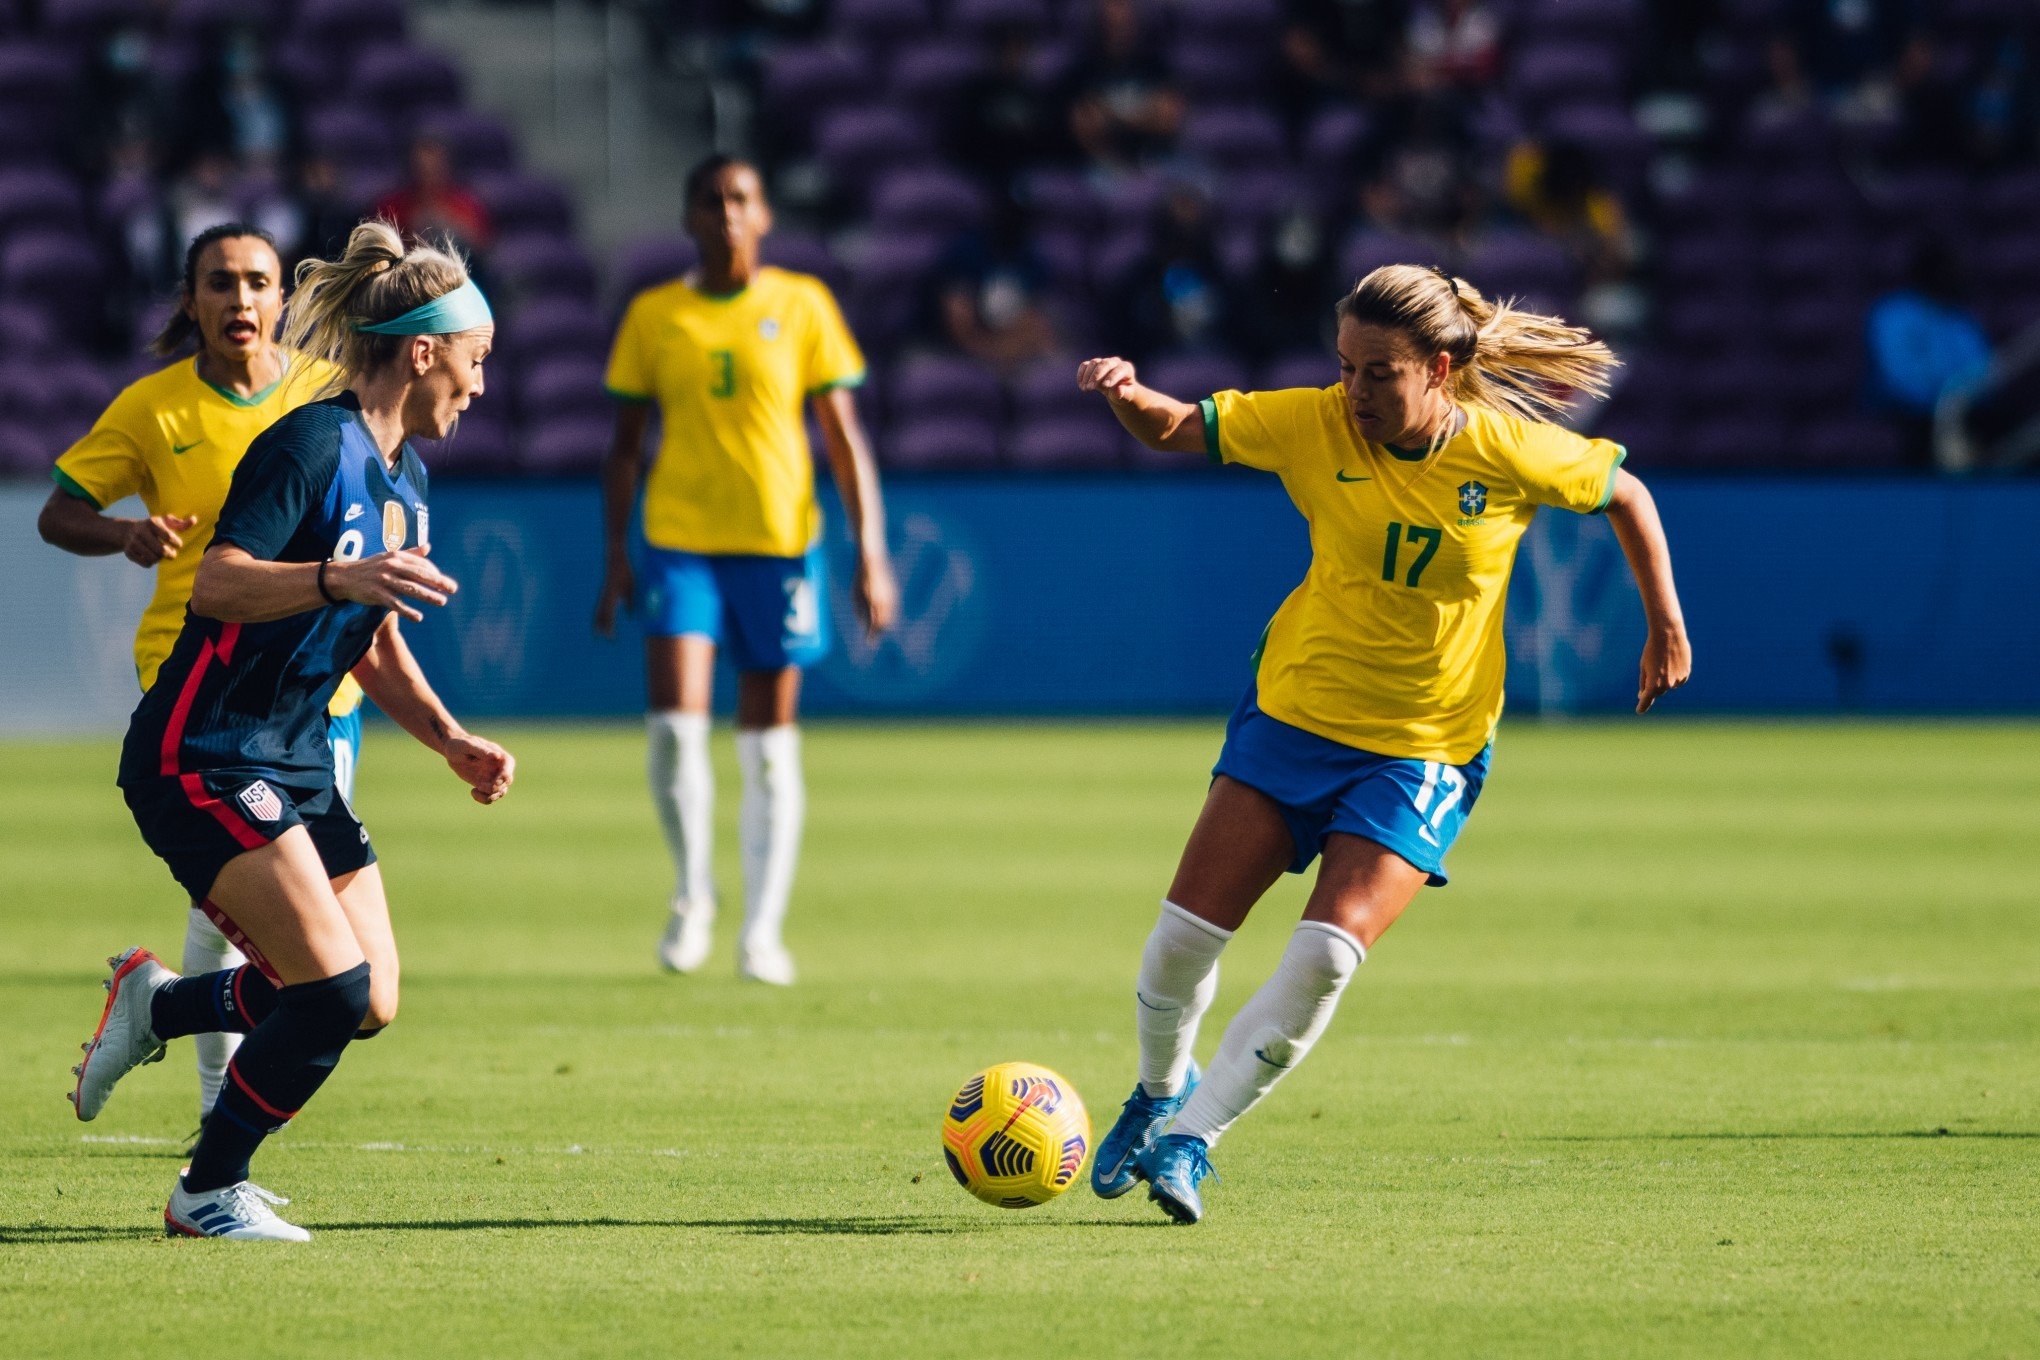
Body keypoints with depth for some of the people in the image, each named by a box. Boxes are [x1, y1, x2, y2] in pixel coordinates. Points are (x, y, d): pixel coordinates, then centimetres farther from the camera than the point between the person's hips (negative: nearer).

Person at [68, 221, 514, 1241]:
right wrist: (340, 578, -39)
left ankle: (155, 1005, 23)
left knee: (367, 1003, 2)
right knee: (334, 988, -18)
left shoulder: (403, 479, 14)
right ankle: (209, 1193, 0)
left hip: (294, 764, 9)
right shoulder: (312, 445, -15)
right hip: (201, 761, -9)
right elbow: (216, 586, -25)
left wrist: (453, 743, 11)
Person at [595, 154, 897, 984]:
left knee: (769, 745, 2)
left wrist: (870, 552, -3)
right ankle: (692, 894, 10)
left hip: (780, 541, 0)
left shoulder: (802, 307, 3)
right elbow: (626, 447, 11)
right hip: (681, 540, 0)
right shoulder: (654, 316, 6)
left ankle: (762, 929, 11)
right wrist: (616, 556, 5)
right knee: (674, 725, -13)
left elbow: (843, 436, 3)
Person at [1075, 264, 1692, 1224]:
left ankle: (1192, 1137, -4)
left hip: (1425, 749, -2)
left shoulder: (1511, 452, -13)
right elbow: (1179, 429, -6)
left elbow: (1626, 495, 4)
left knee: (1329, 953, -19)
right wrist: (1131, 398, -29)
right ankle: (1161, 1091, 28)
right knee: (1186, 930, -3)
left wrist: (1666, 630, 6)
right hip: (1293, 712, 2)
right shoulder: (1315, 426, -10)